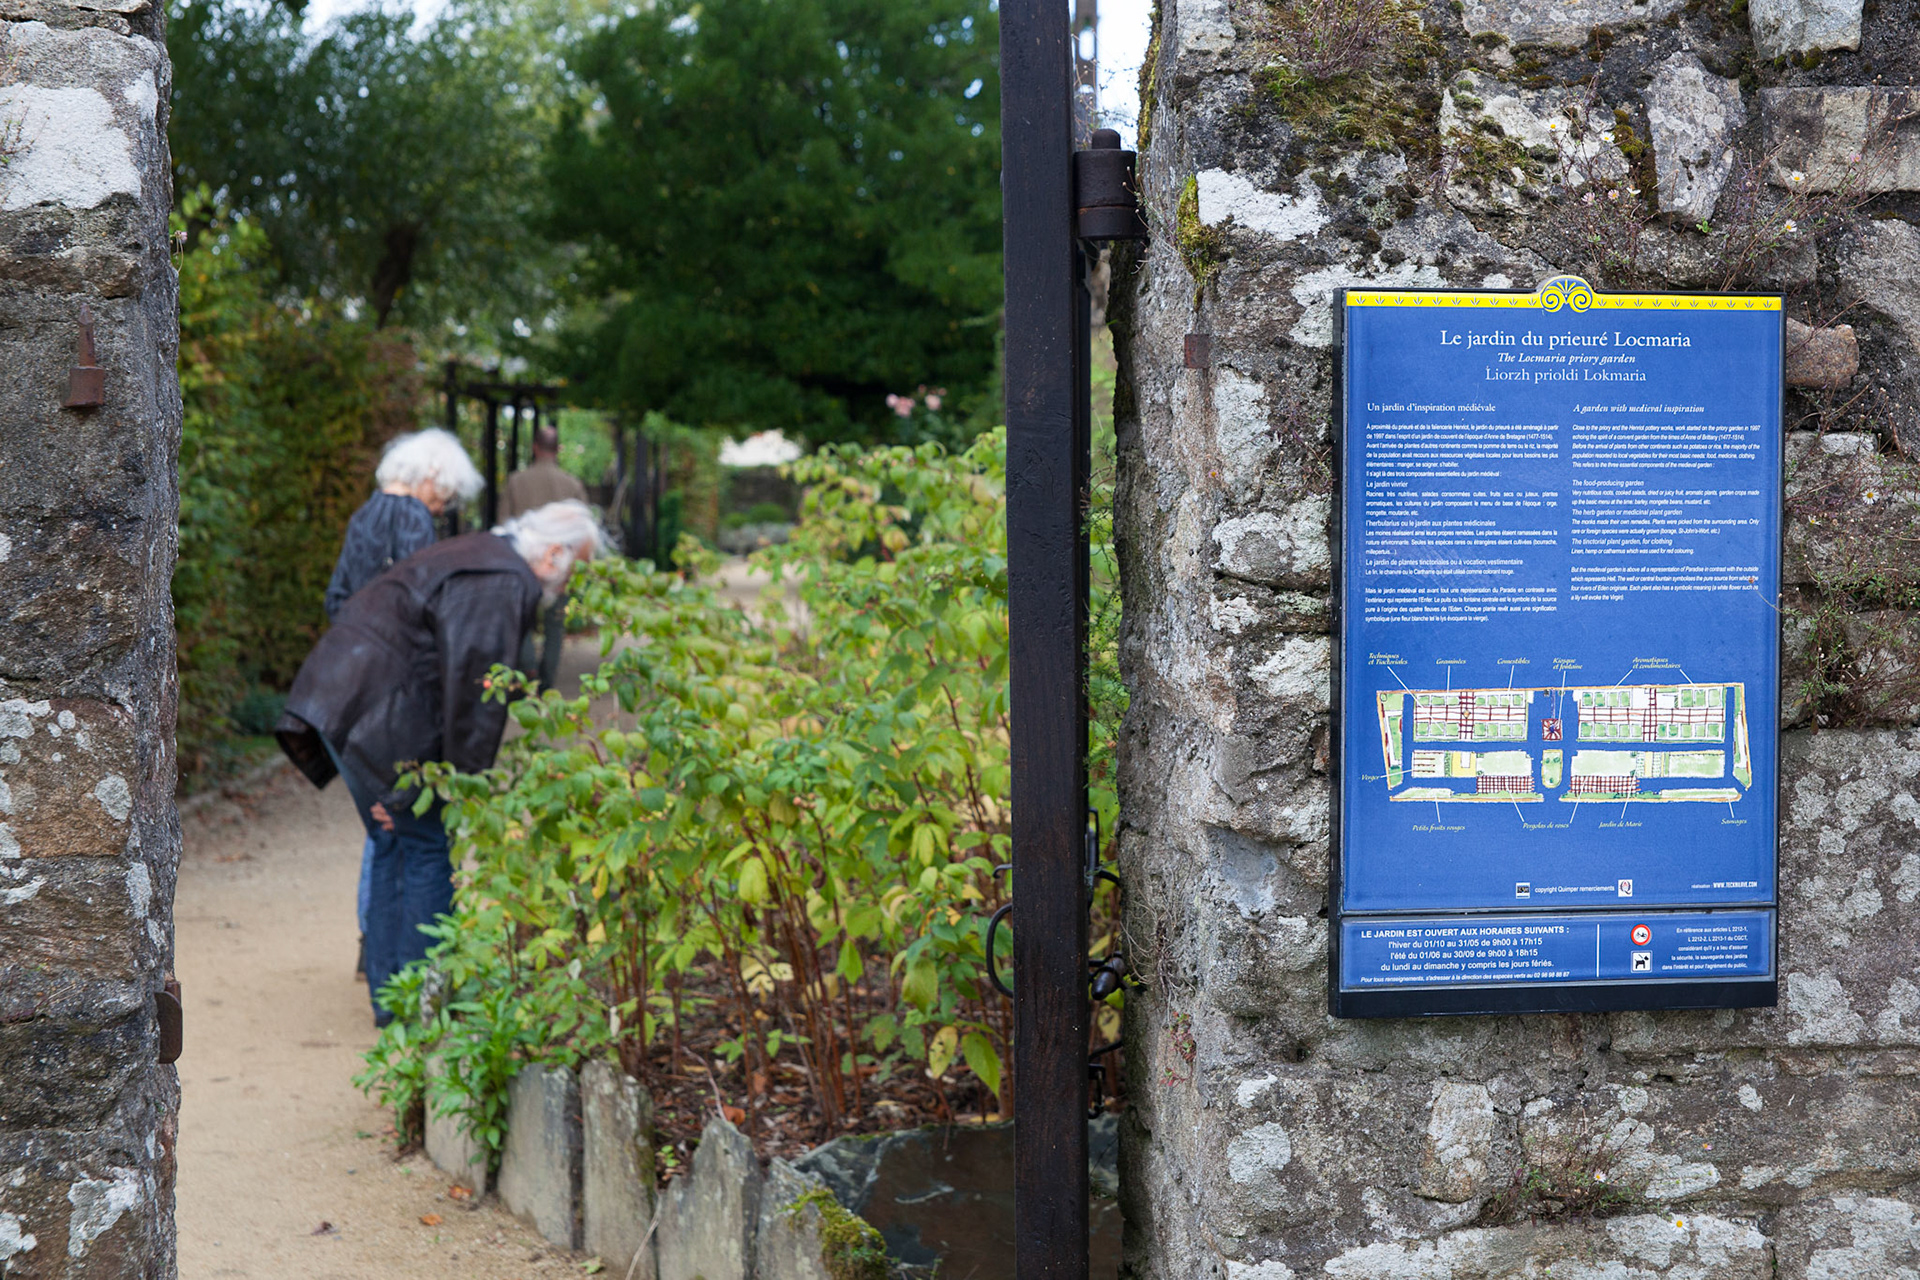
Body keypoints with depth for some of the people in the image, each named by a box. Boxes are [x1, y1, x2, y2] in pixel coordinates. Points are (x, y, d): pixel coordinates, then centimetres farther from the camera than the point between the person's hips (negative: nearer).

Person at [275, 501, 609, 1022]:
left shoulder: (479, 555, 19)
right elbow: (473, 692, -20)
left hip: (342, 699, 11)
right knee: (429, 849, -3)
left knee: (393, 846, 16)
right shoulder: (502, 583, -16)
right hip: (378, 712, -11)